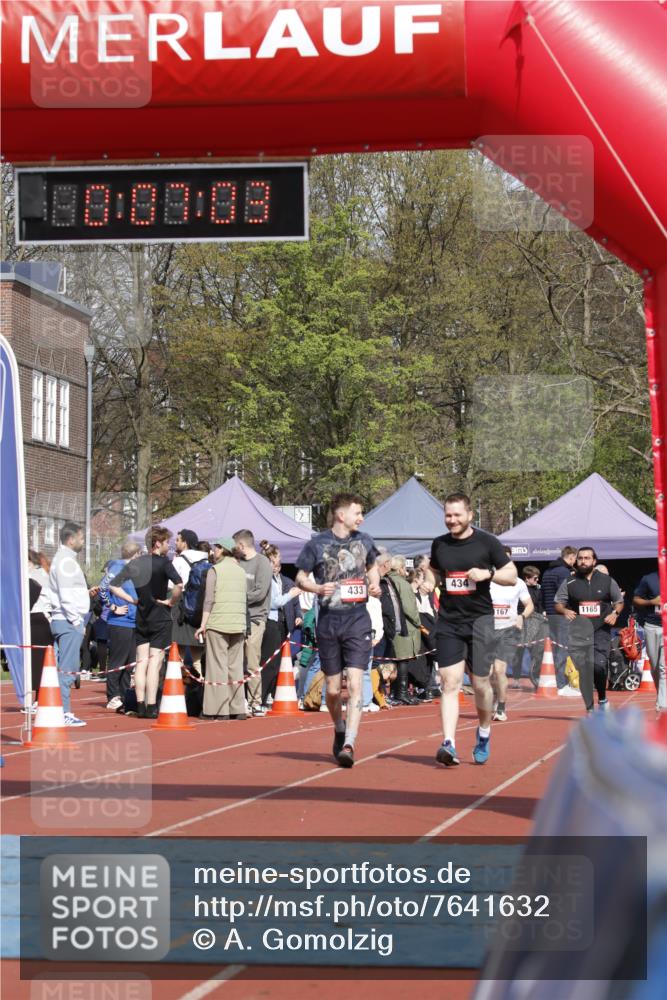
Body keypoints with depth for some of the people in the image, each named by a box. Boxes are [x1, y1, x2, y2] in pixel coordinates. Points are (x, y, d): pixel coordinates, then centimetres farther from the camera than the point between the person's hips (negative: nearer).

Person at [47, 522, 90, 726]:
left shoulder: (63, 559, 19)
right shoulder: (66, 561, -13)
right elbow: (66, 596, -19)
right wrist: (77, 622, -16)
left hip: (64, 621, 10)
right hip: (69, 622, -10)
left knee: (63, 668, 11)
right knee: (67, 669, -10)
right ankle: (64, 712, -11)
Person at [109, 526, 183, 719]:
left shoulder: (135, 563, 6)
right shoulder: (163, 562, -11)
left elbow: (114, 585, 6)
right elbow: (179, 584, -26)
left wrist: (132, 600, 7)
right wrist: (172, 601, -11)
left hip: (141, 617, 5)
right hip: (160, 618, -5)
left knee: (141, 662, 9)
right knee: (154, 662, -4)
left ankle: (140, 705, 8)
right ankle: (151, 707, -6)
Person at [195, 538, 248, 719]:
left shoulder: (215, 570, -3)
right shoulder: (241, 571, 12)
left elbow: (209, 600, -8)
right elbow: (245, 600, 13)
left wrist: (203, 625, -6)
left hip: (217, 623, -5)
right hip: (239, 625, 5)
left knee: (218, 665, -2)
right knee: (236, 666, 8)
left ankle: (219, 709, -4)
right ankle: (238, 709, 6)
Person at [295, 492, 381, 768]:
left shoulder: (364, 541, 8)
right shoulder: (317, 544, -1)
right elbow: (300, 577, 5)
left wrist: (375, 585, 5)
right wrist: (318, 588, -15)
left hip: (358, 620, 1)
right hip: (328, 620, -1)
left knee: (355, 684, -14)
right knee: (333, 689, 8)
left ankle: (349, 744, -17)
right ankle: (339, 730, 36)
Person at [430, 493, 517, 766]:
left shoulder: (487, 542, -2)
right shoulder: (439, 544, 8)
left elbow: (512, 576, 0)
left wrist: (488, 574, -16)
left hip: (479, 618, -2)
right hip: (448, 621, 2)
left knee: (481, 684, 4)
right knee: (450, 683, -8)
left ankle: (484, 733, 29)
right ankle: (449, 744, -15)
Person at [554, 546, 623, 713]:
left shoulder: (607, 581, 6)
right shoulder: (569, 583, 6)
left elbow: (619, 601, 16)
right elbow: (557, 604, 10)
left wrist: (615, 613, -5)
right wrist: (565, 611, -12)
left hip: (601, 631, -1)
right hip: (579, 631, 1)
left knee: (599, 665, -19)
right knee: (584, 670, -1)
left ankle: (602, 698, 4)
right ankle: (590, 709, 8)